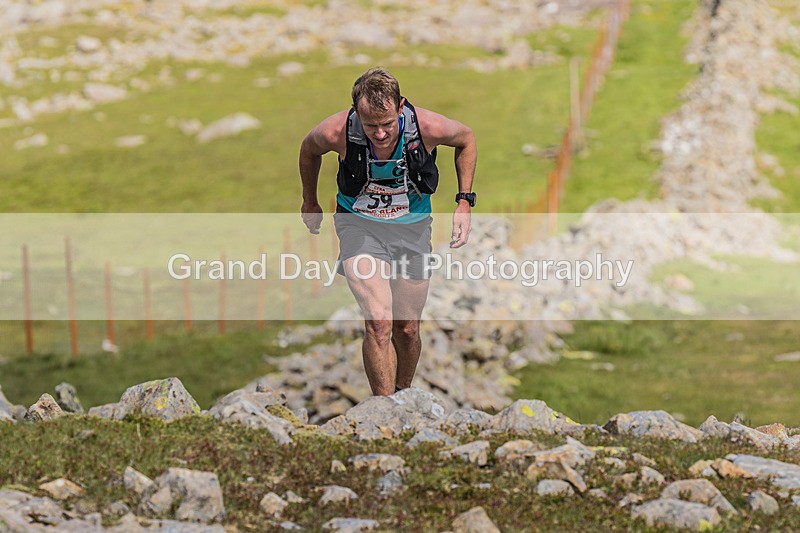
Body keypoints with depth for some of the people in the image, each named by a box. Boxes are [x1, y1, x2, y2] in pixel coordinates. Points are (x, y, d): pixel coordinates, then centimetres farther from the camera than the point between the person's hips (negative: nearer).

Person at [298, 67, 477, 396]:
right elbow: (309, 149, 1)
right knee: (379, 323, -21)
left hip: (412, 228, 2)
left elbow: (466, 140, 0)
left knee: (408, 329, 9)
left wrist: (464, 203, -5)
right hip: (360, 226, -2)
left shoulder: (428, 127, -24)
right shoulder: (336, 132, -25)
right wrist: (310, 202, 16)